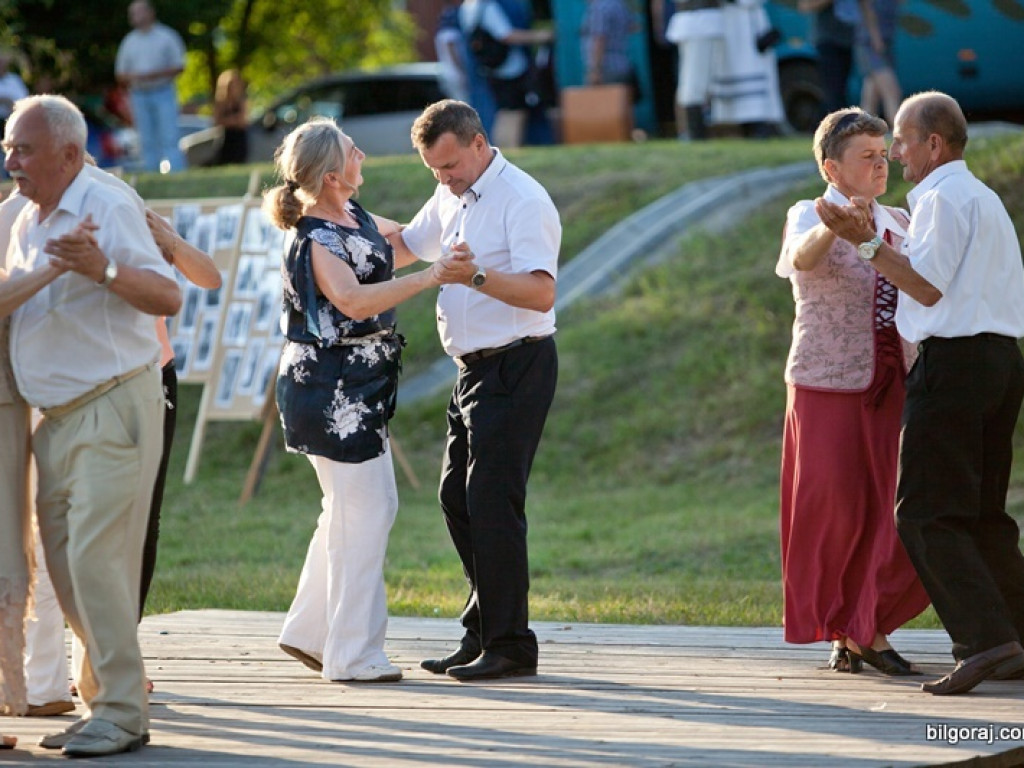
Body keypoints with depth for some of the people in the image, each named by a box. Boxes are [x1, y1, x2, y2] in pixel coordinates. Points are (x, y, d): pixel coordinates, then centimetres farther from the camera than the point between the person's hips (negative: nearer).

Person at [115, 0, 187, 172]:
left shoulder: (166, 37, 1)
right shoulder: (129, 41, 13)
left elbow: (179, 67, -2)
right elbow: (120, 74, 14)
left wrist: (153, 75, -14)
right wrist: (132, 77, -10)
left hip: (163, 93, -4)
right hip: (139, 95, 4)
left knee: (169, 139, -10)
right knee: (148, 143, 3)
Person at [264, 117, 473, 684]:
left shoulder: (352, 216, 9)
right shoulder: (315, 243, -20)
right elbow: (354, 300, -36)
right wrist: (431, 277, -37)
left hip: (359, 386, 10)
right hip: (330, 389, -10)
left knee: (363, 505, 16)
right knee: (364, 510, -6)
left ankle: (308, 630, 25)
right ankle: (353, 654, 1)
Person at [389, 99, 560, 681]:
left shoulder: (522, 201, -15)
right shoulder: (451, 199, 14)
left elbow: (541, 292, -27)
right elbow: (406, 244, 32)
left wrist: (480, 277, -41)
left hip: (516, 367, -10)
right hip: (476, 368, 10)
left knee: (491, 502, -11)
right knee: (458, 500, 10)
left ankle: (509, 645, -7)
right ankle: (483, 633, 18)